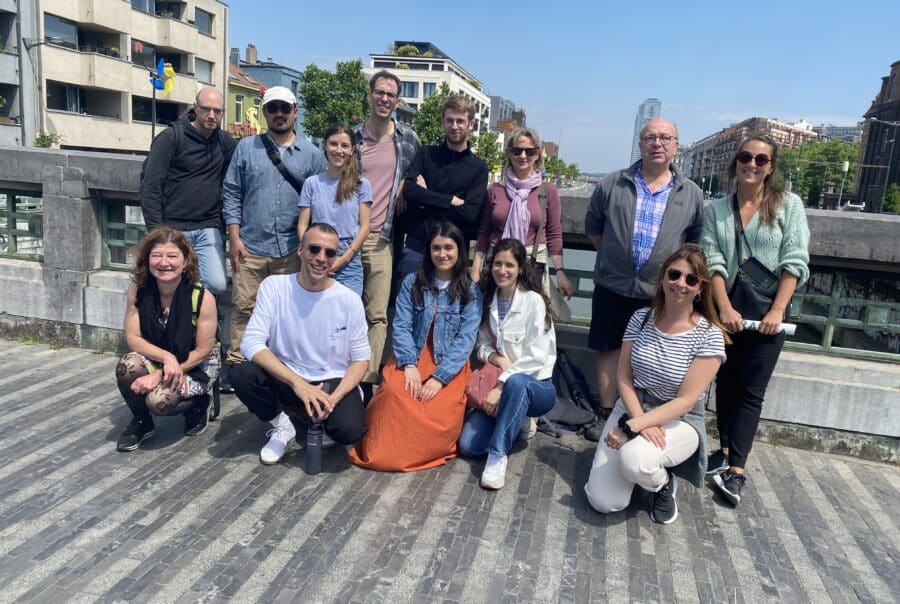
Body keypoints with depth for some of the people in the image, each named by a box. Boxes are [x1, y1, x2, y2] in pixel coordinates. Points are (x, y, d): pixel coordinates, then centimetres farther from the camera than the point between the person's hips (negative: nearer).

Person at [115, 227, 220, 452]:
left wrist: (159, 375, -21)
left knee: (159, 400, -29)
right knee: (127, 366, -28)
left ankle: (197, 405, 8)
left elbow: (202, 351, -17)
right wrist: (166, 357, -29)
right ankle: (142, 422, 1)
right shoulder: (138, 289, -14)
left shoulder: (202, 298, -24)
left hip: (197, 365, -4)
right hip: (154, 358, 4)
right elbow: (132, 337, -11)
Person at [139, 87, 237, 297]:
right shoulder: (171, 138, -4)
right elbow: (150, 187, -7)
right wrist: (157, 231, -12)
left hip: (208, 229, 3)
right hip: (173, 230, -3)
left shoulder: (224, 142, 10)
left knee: (217, 285, -11)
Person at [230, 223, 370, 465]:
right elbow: (251, 343, -17)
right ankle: (282, 426, 2)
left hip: (334, 383, -1)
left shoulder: (350, 301, -9)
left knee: (350, 430, -29)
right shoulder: (274, 286, -9)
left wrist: (333, 398, -20)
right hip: (285, 379, 2)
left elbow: (360, 358, -2)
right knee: (241, 374, -26)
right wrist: (298, 383, -29)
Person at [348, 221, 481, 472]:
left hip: (450, 366, 0)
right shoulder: (412, 282, 8)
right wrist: (410, 366, -18)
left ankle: (417, 454, -1)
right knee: (393, 392, -33)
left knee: (440, 411, -30)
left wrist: (439, 377, -18)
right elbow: (401, 327, -1)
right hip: (412, 358, 1)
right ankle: (383, 450, -10)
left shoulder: (471, 292, 4)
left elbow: (465, 339, -5)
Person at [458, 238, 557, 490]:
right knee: (468, 445, -14)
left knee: (515, 382, -41)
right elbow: (482, 345, 10)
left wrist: (501, 385, -22)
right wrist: (497, 358, -13)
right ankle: (515, 424, 14)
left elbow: (535, 358, -17)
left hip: (536, 385, -5)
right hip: (499, 384, 5)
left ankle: (497, 455, -28)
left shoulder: (534, 301, -12)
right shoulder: (488, 301, 5)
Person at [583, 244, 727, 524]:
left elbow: (686, 400, -17)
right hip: (632, 408, 3)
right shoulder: (641, 318, -3)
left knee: (633, 459, -36)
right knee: (603, 503, -12)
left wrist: (632, 426, -25)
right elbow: (624, 377, -2)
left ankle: (664, 483, 0)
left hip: (679, 420, -3)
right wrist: (640, 421, -20)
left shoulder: (709, 335, -14)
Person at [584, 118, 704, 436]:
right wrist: (612, 256, 11)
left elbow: (696, 243, 12)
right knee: (609, 349, 8)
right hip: (612, 288, 1)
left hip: (661, 293, 0)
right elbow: (593, 227, 13)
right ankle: (606, 415, 20)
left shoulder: (692, 195, 4)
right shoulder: (612, 185, 3)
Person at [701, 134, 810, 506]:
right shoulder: (717, 209, 4)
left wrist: (777, 311, -15)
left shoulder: (789, 205, 0)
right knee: (725, 384, 11)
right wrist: (725, 308, -16)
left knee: (750, 391, -1)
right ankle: (726, 451, 24)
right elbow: (713, 262, -4)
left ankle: (736, 469, 1)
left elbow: (795, 262, -6)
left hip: (767, 312, -2)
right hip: (726, 310, 2)